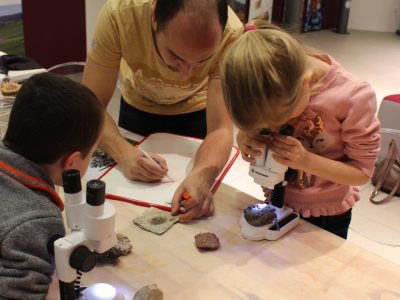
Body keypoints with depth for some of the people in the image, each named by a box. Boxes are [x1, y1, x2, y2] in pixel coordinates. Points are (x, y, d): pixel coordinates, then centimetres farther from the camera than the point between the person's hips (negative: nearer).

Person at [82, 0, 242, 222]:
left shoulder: (230, 35, -38)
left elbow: (220, 128, -37)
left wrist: (203, 174, -58)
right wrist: (124, 153, -50)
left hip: (195, 109, 0)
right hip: (138, 105, 1)